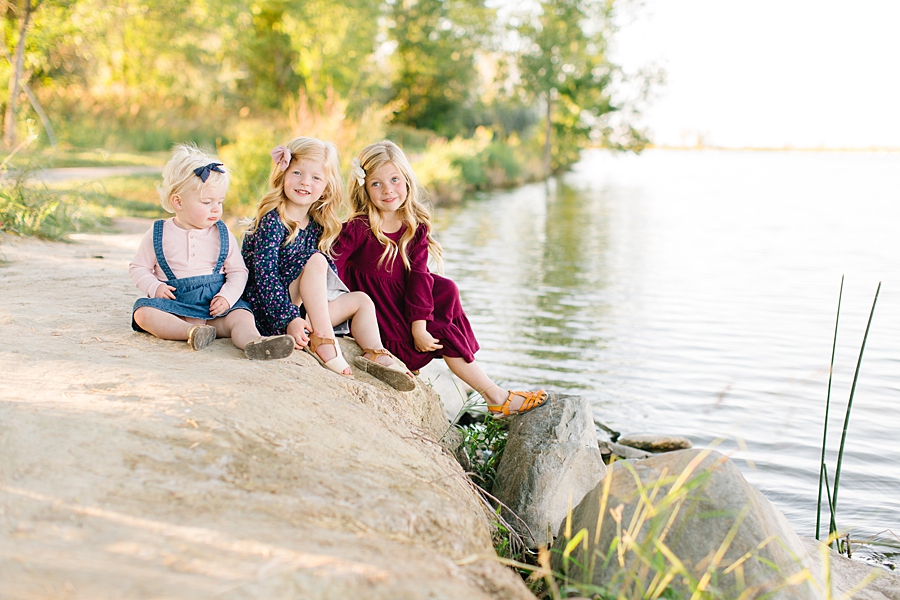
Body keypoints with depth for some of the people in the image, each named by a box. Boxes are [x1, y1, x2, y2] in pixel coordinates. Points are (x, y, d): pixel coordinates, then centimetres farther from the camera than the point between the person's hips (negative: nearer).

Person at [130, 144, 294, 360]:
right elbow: (138, 268, 10)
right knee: (143, 312, -29)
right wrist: (155, 287, -11)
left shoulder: (223, 235, 8)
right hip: (174, 304, 0)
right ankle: (190, 331, -48)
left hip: (215, 304, 0)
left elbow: (238, 271, 7)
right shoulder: (158, 234, 4)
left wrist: (227, 296, -12)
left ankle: (253, 342, -59)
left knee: (241, 316, -29)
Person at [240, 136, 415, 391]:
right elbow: (264, 273, -23)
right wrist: (289, 320, -32)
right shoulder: (272, 220, -15)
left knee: (361, 300, 6)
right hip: (269, 313, -8)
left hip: (305, 310, 8)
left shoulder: (317, 224, 8)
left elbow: (330, 273, 15)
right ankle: (324, 342, -31)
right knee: (315, 260, -25)